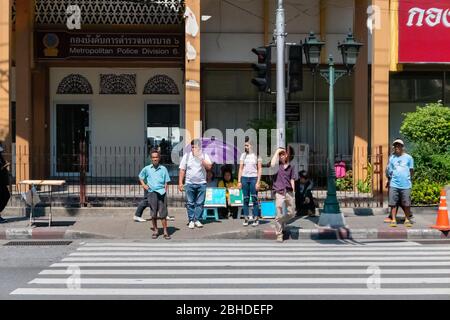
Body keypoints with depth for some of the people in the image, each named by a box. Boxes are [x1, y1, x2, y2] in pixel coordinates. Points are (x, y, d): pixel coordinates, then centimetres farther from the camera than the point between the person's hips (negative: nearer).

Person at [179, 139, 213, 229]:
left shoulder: (204, 156, 4)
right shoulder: (187, 156, 5)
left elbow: (209, 167, -11)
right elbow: (182, 170, 4)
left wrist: (201, 158, -19)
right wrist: (180, 183, -2)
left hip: (201, 183, 0)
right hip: (190, 183, 0)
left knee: (200, 203, 0)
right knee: (190, 203, 2)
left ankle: (197, 219, 8)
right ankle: (191, 220, 9)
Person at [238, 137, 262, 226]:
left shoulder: (257, 156, 1)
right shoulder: (243, 155, 9)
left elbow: (260, 169, 0)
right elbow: (241, 168, 10)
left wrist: (258, 182, -7)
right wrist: (239, 181, 3)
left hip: (253, 178, -3)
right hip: (244, 178, 3)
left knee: (254, 199, -3)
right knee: (245, 199, 4)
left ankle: (256, 219, 3)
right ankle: (246, 218, 8)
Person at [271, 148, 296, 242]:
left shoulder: (290, 167, 14)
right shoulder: (277, 165, 2)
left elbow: (292, 180, 16)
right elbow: (272, 164, -22)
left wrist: (293, 192, 10)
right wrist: (277, 151, -14)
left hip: (289, 192, 4)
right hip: (279, 192, -4)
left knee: (291, 213, 8)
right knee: (279, 215, -4)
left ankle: (282, 222, 37)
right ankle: (279, 235, 3)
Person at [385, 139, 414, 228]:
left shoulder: (408, 157, 6)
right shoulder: (391, 157, 9)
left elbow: (411, 170, 12)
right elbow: (388, 170, 12)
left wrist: (407, 179, 10)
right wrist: (389, 180, 8)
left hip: (406, 185, -1)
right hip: (394, 184, 1)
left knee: (406, 204, 3)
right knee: (393, 203, -1)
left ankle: (407, 220, 15)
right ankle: (393, 220, 6)